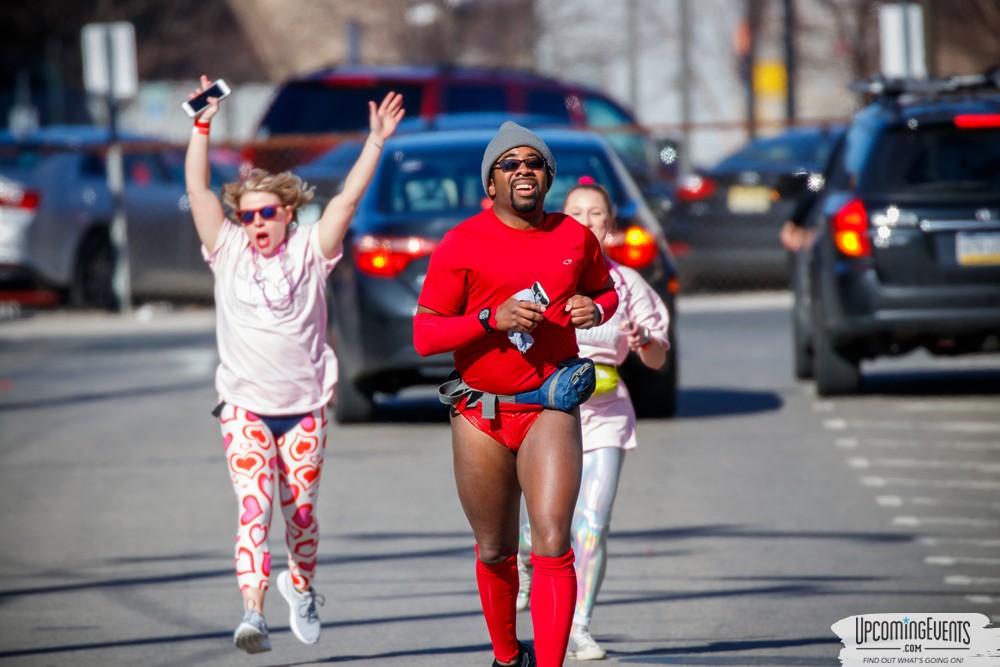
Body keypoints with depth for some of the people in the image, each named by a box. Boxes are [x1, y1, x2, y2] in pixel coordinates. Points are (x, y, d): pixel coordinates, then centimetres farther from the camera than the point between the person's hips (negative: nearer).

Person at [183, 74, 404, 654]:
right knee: (254, 508, -15)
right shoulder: (229, 252, 2)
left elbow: (350, 197, -6)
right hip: (246, 404, -1)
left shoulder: (310, 252, 1)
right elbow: (198, 189, -4)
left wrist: (377, 142, -14)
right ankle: (254, 612, -25)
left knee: (301, 512, 9)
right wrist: (202, 127, -11)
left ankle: (302, 586, 37)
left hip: (306, 404, 1)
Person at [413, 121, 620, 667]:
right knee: (495, 553, 12)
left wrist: (595, 309, -1)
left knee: (552, 545, -15)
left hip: (550, 410, 0)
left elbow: (606, 290, 23)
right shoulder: (462, 244, -5)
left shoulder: (575, 238, 4)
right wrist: (494, 319, -20)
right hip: (480, 413, 0)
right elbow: (424, 335, -6)